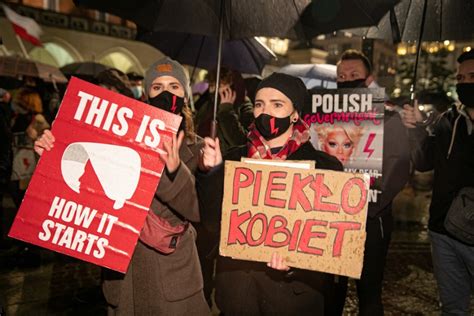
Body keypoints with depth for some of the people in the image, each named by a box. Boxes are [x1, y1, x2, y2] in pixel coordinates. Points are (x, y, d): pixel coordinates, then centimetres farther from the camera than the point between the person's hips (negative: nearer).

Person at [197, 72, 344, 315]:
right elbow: (212, 219, -2)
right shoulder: (234, 159, 1)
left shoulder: (324, 166, -6)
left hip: (293, 291, -2)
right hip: (236, 284, 2)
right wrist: (211, 172, -17)